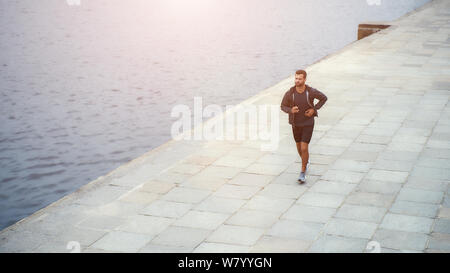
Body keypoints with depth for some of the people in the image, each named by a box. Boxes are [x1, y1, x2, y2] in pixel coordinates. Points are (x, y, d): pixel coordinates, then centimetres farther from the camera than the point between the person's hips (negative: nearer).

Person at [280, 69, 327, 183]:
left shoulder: (311, 91, -21)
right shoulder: (289, 93, -18)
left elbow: (324, 98, -3)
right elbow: (283, 106, -4)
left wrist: (314, 109, -14)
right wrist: (291, 110, -28)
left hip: (308, 123, -3)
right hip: (296, 124, 3)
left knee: (304, 148, -11)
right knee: (299, 147, 19)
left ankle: (303, 173, 3)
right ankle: (306, 161, 52)